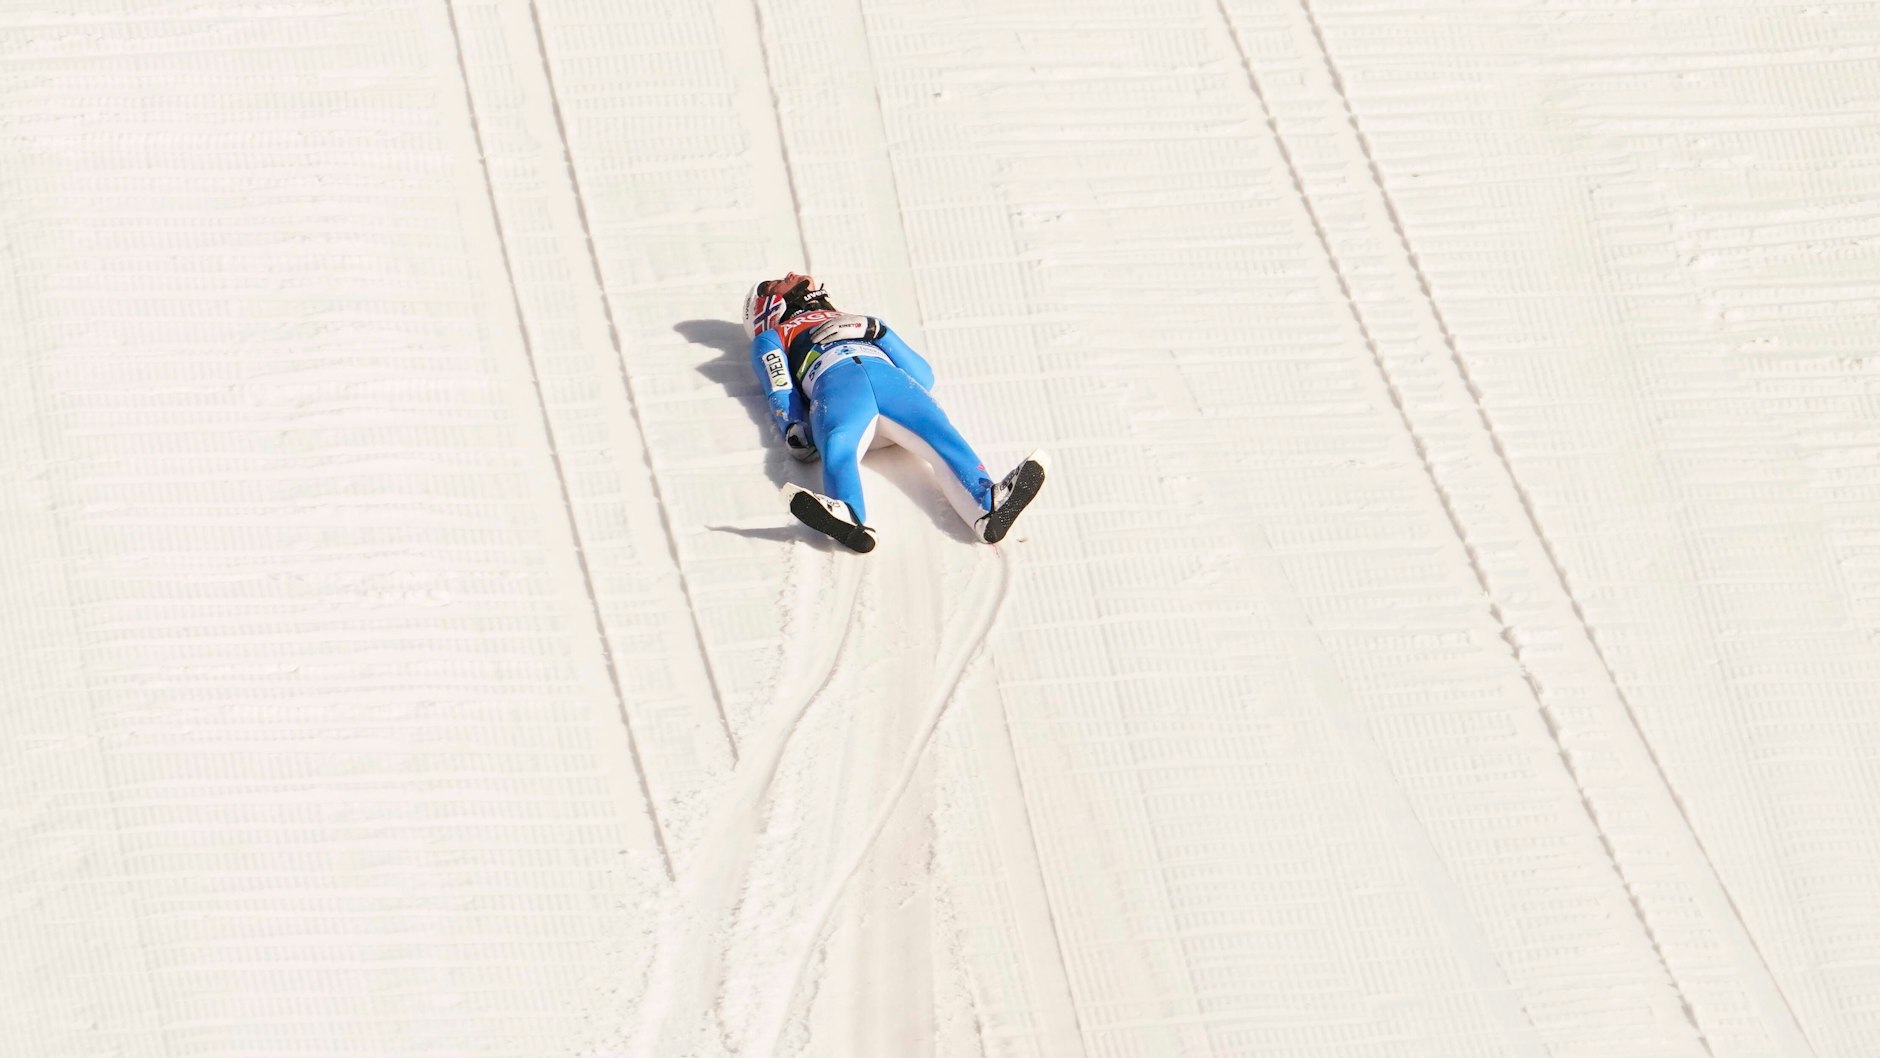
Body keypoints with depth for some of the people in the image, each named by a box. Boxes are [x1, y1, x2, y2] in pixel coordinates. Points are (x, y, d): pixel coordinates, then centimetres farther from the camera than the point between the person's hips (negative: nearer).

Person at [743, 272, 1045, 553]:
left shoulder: (858, 324, 44)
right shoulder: (772, 339, 39)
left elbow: (923, 376, 26)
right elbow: (779, 390, 15)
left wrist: (873, 329, 14)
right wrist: (794, 431, -6)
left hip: (890, 378, 3)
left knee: (941, 435, -29)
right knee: (838, 447, -38)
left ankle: (989, 506, -57)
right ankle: (851, 521, -70)